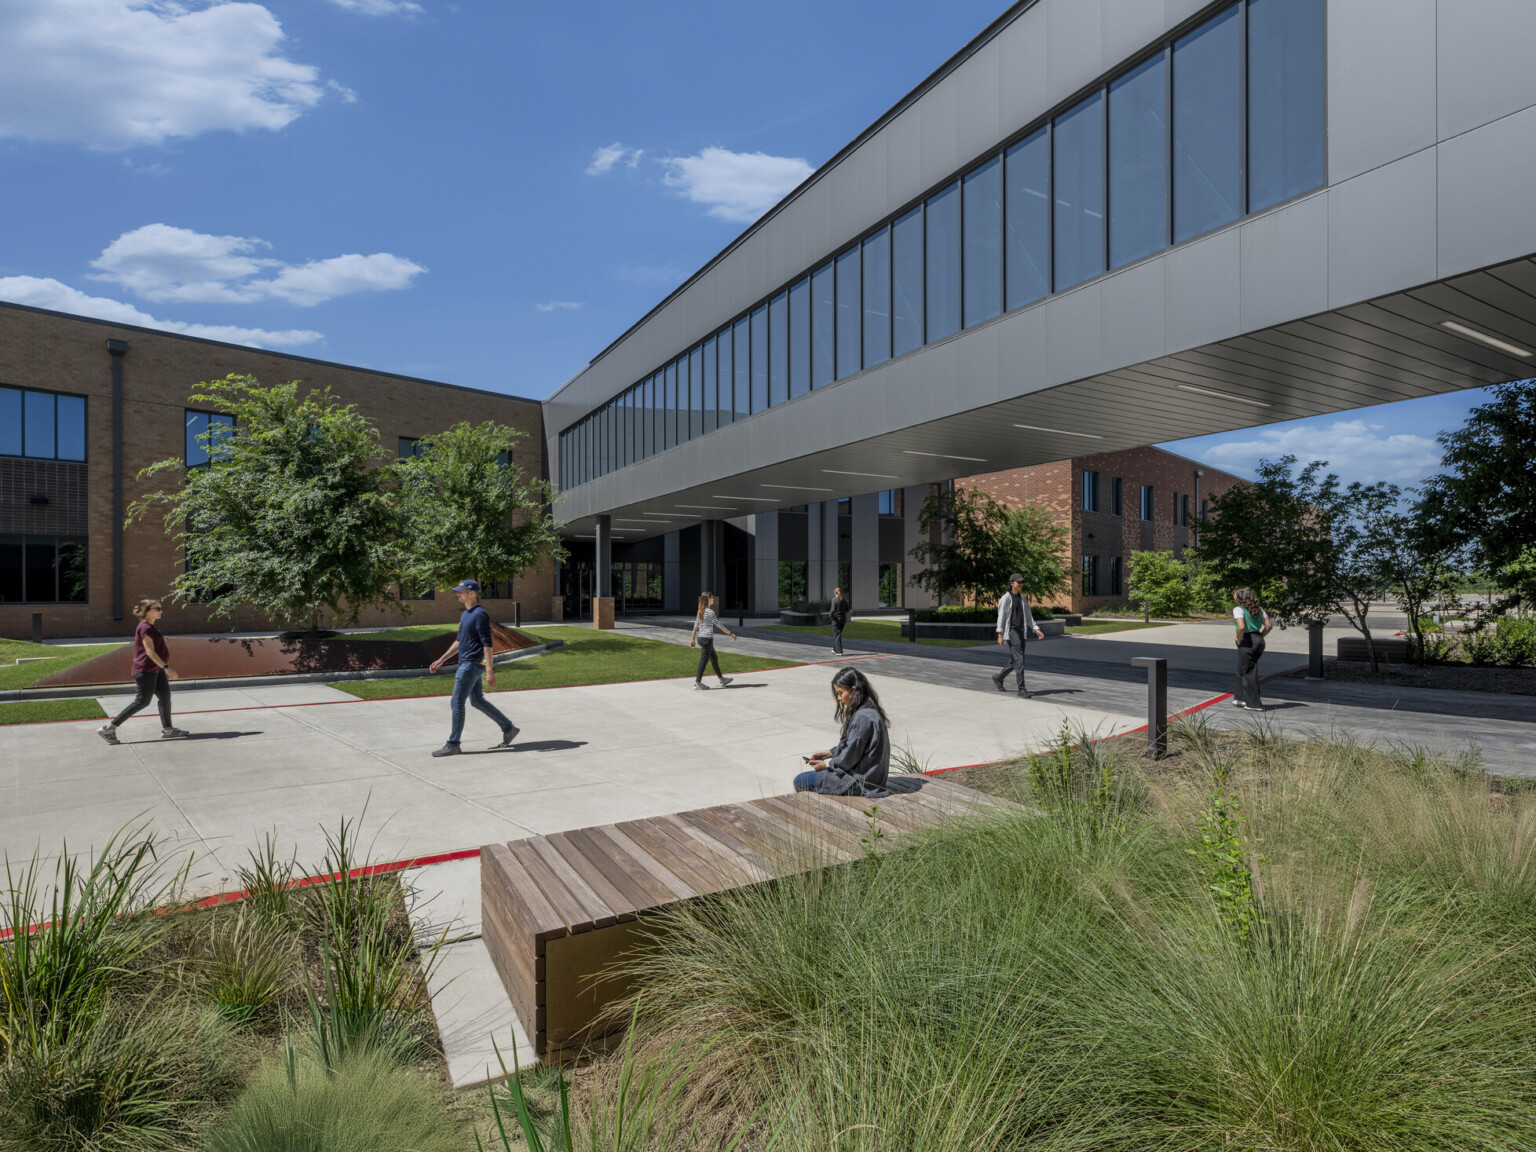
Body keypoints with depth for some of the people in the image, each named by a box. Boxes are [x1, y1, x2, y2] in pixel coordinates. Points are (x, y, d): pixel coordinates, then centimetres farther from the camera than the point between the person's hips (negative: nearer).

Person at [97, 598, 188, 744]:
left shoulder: (150, 627, 15)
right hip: (146, 670, -10)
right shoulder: (145, 628, -15)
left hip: (156, 670, 10)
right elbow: (150, 651, -22)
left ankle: (167, 729, 13)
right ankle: (109, 728, 1)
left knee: (165, 696, 8)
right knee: (142, 701, -7)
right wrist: (166, 667, -26)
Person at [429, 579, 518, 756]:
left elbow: (487, 644, -20)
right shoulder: (465, 614, 16)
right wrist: (442, 660, 23)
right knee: (477, 701, 14)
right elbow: (460, 641, 24)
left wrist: (489, 670, -24)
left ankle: (453, 745, 5)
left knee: (457, 703, -5)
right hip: (466, 664, 10)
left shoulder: (480, 615, -15)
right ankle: (508, 728, 21)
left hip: (472, 665, -10)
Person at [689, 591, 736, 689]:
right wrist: (730, 633, -6)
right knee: (704, 660, -2)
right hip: (707, 638, -9)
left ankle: (722, 679, 24)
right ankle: (698, 682, 2)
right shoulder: (710, 612, -14)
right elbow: (719, 625, -13)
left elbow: (696, 626, 12)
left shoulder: (700, 611, 10)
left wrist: (693, 639, 17)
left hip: (700, 638, 9)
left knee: (714, 659, 16)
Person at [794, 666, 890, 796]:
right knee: (809, 772, 23)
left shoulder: (863, 717, -24)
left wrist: (826, 764, -6)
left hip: (859, 781, -11)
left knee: (801, 781, -8)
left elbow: (850, 756, -21)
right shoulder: (869, 711, 8)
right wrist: (827, 753, 11)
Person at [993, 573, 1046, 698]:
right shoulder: (1006, 598, -7)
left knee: (1014, 661, 13)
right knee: (1019, 660, -13)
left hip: (1021, 631, 7)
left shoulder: (1022, 598, 14)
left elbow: (1028, 616, 17)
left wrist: (1036, 629, 6)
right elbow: (1001, 616, -8)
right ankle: (1021, 690, -12)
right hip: (1011, 631, -7)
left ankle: (998, 678, 34)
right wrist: (1000, 634, -12)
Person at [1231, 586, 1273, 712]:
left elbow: (1241, 627, -26)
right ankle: (1241, 698, 28)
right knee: (1242, 670, 20)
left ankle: (1254, 704, 6)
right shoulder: (1258, 609, 10)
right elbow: (1269, 625, 7)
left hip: (1247, 643, -8)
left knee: (1248, 673, 2)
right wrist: (1260, 637, 12)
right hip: (1259, 641, 8)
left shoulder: (1238, 610, -13)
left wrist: (1239, 640, -11)